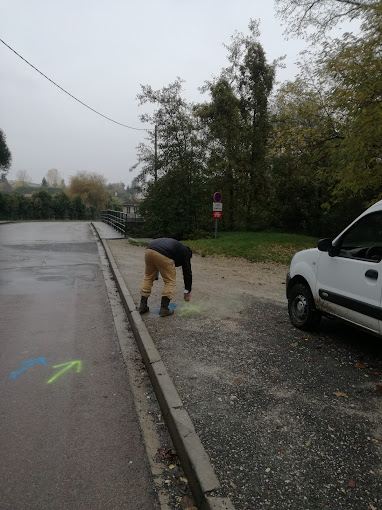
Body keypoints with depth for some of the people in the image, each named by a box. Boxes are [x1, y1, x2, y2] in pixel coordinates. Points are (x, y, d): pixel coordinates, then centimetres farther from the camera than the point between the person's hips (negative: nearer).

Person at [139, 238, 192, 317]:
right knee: (170, 281, 12)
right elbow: (187, 272, 22)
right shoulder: (185, 252, 24)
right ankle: (164, 309, 11)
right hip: (163, 255, -6)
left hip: (149, 250, 6)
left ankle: (143, 306, 24)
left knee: (148, 278, 23)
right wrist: (188, 291, 29)